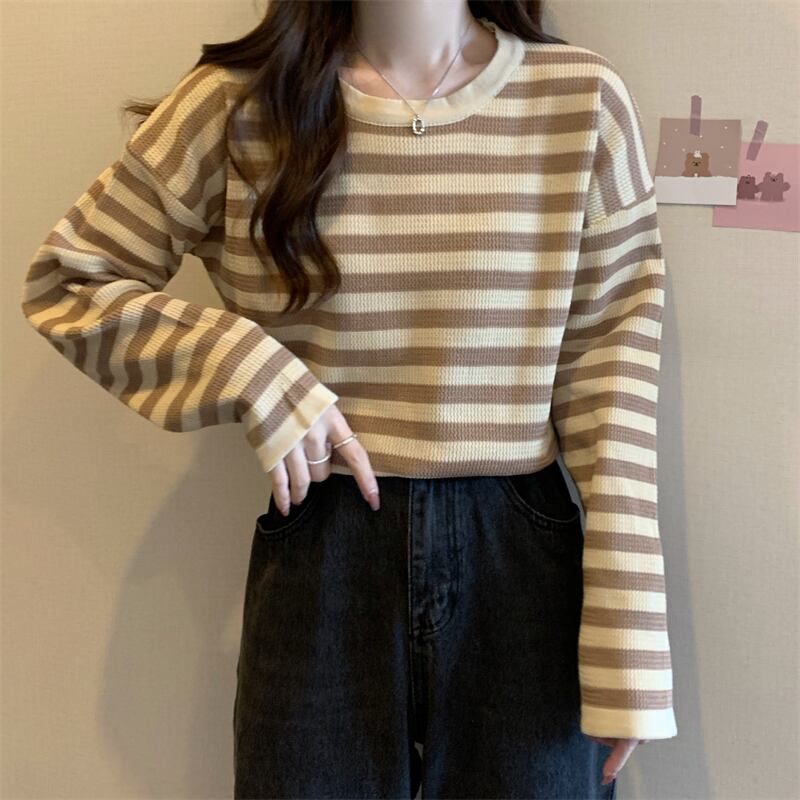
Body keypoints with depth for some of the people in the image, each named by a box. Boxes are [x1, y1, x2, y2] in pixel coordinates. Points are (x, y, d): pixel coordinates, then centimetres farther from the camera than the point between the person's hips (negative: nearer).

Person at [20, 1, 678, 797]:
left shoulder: (583, 99, -3)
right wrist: (248, 371, -12)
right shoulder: (240, 102, -3)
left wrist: (628, 643, -5)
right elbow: (64, 280, 4)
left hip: (524, 560, 1)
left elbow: (609, 380, -3)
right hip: (320, 561, 0)